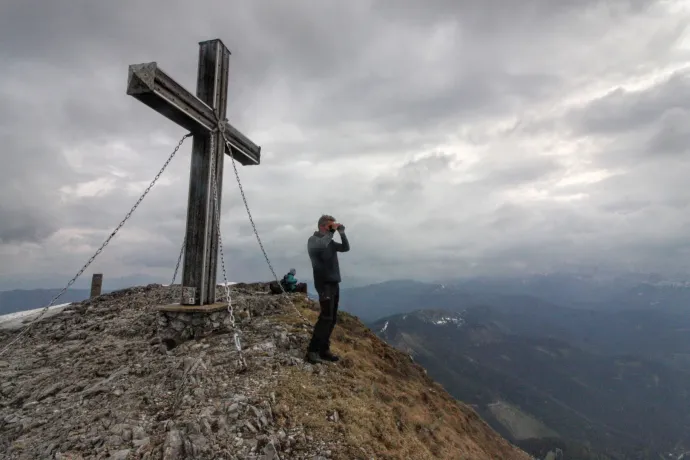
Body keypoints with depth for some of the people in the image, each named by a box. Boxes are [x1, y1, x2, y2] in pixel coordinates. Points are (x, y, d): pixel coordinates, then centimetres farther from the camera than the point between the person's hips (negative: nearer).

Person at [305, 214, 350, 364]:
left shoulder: (330, 242, 15)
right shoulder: (313, 240, -8)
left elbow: (346, 248, 13)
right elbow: (321, 246, -31)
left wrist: (342, 233, 1)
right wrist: (331, 232, -21)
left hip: (334, 283, 8)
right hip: (324, 284, -8)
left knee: (332, 319, 9)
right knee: (326, 317, -14)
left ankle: (324, 350, 16)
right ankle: (312, 351, -9)